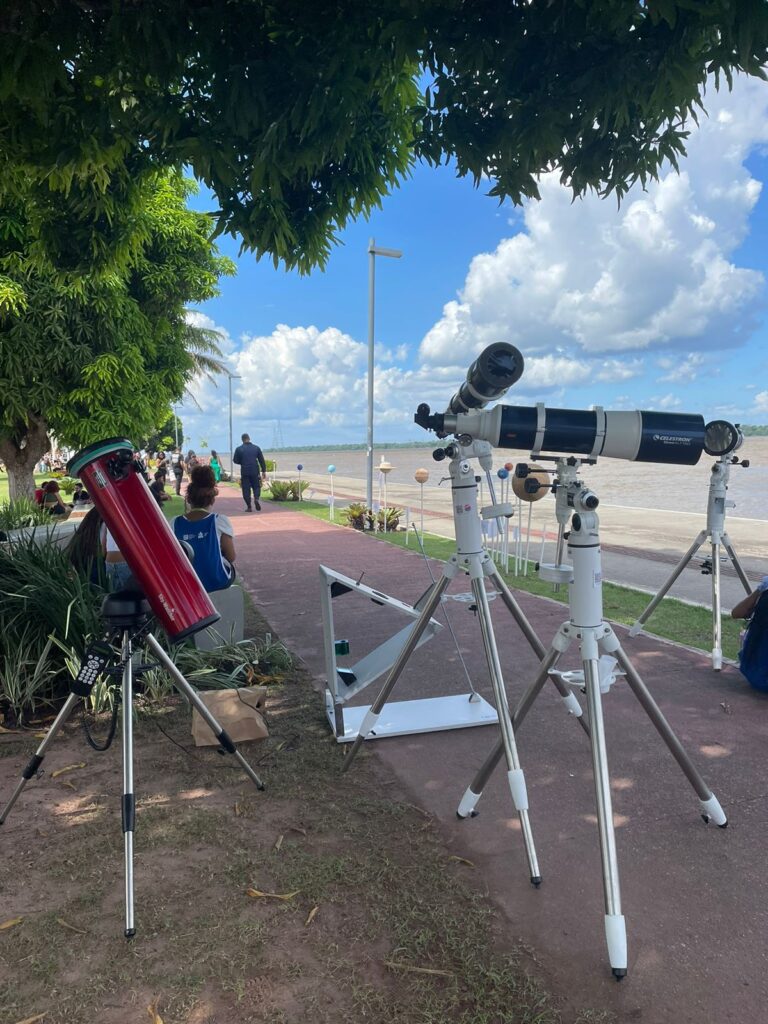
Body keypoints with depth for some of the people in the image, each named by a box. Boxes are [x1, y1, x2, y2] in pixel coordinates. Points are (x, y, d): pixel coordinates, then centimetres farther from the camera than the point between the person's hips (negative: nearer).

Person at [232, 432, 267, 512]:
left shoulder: (239, 449, -2)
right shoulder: (256, 448, 3)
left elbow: (235, 460, 4)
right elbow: (262, 460, 4)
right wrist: (263, 470, 11)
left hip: (245, 472, -1)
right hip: (255, 472, 1)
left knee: (246, 489, 5)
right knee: (256, 487, 14)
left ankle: (249, 507, 2)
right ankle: (256, 499, -15)